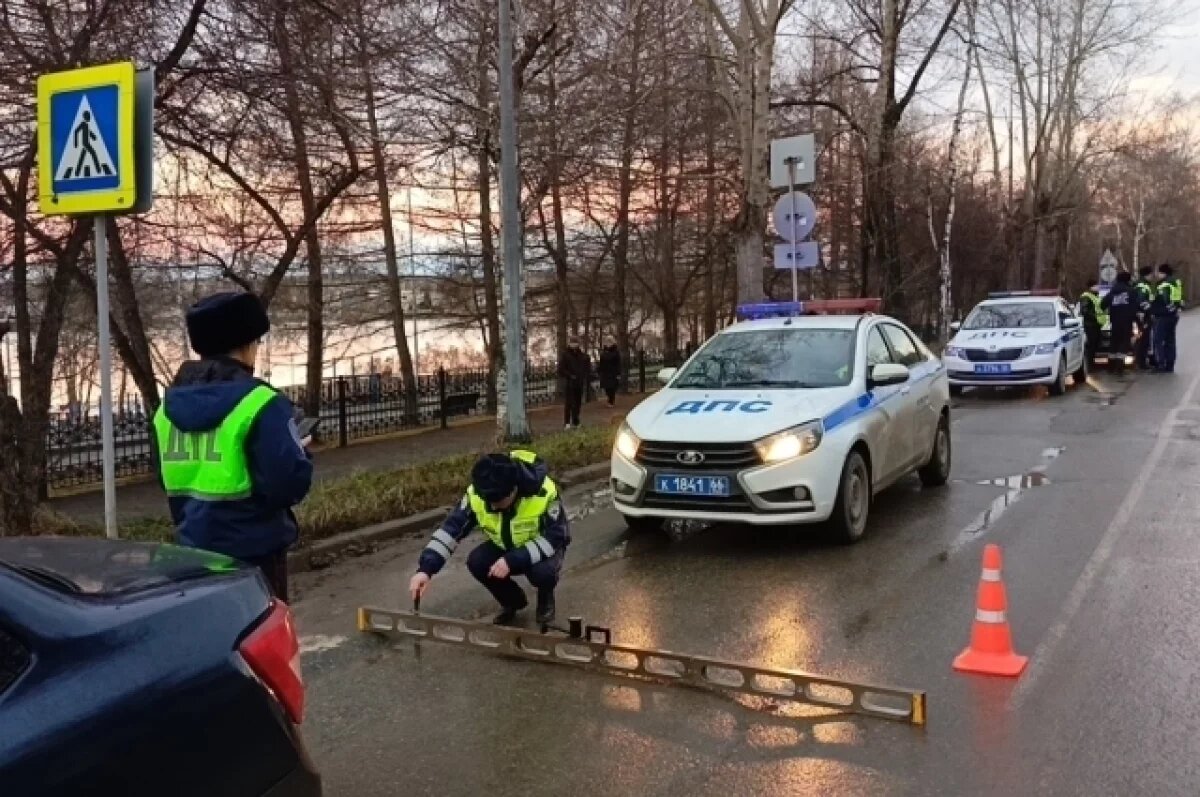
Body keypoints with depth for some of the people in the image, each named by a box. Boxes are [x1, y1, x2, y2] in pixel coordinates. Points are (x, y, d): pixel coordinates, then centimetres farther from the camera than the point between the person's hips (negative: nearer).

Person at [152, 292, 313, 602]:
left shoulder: (169, 407, 6)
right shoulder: (260, 404, -16)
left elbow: (169, 481, 17)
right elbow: (290, 483, -20)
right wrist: (301, 453, -1)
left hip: (194, 548, 6)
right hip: (254, 551, -6)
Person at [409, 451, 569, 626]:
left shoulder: (543, 492, -35)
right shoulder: (477, 494, -24)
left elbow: (556, 537, -30)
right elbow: (451, 529, -22)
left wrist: (512, 561, -39)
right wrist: (425, 569, -35)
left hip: (544, 548, -4)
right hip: (505, 546, 5)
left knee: (542, 571, -36)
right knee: (476, 563, -22)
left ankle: (546, 598, 2)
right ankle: (513, 601, 6)